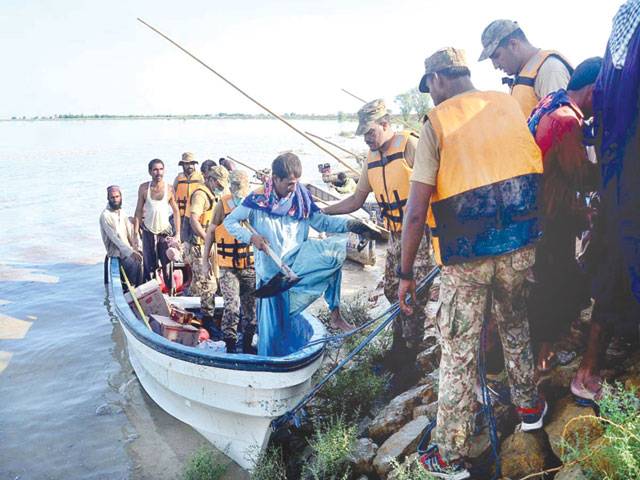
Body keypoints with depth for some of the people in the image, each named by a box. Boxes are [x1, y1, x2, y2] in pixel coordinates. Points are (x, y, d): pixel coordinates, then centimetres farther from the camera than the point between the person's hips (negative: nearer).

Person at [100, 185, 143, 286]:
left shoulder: (122, 212, 13)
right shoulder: (105, 215, -11)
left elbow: (130, 231, 7)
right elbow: (115, 237, -20)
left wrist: (135, 248, -10)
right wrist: (131, 252, -28)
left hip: (128, 248, 7)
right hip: (116, 252, -7)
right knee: (135, 264, -29)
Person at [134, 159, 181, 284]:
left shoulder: (169, 189, -5)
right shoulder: (144, 188, -3)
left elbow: (176, 212, 1)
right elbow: (138, 211, 2)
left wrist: (178, 233, -3)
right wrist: (135, 233, -2)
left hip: (165, 231, -1)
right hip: (148, 232, 1)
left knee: (167, 265, -6)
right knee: (149, 266, 5)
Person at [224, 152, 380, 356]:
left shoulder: (301, 196, 0)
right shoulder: (257, 200, -9)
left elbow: (321, 221, 3)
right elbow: (229, 221, -2)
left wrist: (351, 224, -12)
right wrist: (251, 237, -20)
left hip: (298, 260, 3)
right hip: (273, 268, -2)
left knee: (336, 251, -12)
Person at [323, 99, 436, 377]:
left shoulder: (410, 145, -11)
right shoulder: (371, 159, 11)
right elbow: (356, 201, 16)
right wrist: (321, 211, 9)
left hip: (420, 232, -8)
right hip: (396, 235, 8)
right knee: (393, 290, 14)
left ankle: (409, 355, 8)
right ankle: (398, 347, 31)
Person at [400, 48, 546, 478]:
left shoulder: (437, 123, -7)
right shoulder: (511, 105, 7)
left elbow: (417, 211, -13)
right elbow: (538, 171, 13)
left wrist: (406, 273, -5)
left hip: (465, 254, -4)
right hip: (521, 244, 4)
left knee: (459, 352, 6)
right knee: (515, 324, 27)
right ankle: (529, 405, 45)